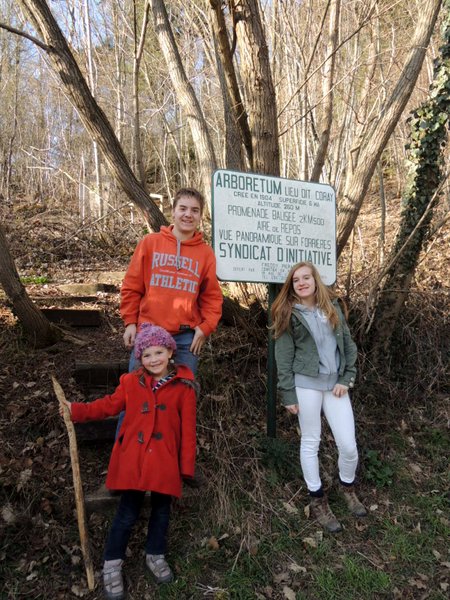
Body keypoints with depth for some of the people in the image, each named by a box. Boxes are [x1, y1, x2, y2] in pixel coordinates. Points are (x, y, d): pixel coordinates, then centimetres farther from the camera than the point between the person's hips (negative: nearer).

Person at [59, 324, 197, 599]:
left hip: (165, 461, 0)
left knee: (161, 510, 16)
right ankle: (112, 565, 29)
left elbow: (188, 429, -5)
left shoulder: (184, 387, -8)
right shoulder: (131, 382, -1)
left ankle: (155, 556, 40)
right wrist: (76, 410, 4)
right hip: (133, 459, 0)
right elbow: (110, 405, 11)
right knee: (128, 513, 7)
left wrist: (187, 464, -4)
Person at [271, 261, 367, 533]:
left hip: (335, 383, 3)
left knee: (349, 445, 3)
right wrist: (288, 394, -6)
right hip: (306, 383, -3)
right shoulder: (289, 314, -1)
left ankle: (348, 487, 33)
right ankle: (318, 500, 25)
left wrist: (347, 378, -1)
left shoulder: (333, 307, 9)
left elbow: (349, 344, 9)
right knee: (311, 442, 7)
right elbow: (284, 356, -3)